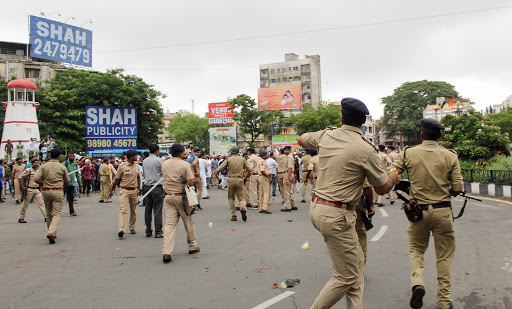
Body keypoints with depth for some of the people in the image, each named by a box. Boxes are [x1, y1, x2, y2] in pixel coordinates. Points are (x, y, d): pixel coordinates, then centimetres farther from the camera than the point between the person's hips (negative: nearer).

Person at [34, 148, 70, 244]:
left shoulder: (43, 166, 2)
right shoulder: (62, 167, -1)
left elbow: (36, 179, -7)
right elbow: (67, 182, 6)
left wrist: (44, 184, 10)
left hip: (46, 191, 3)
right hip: (58, 192, -3)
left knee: (48, 214, 15)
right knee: (57, 214, -2)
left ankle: (52, 233, 24)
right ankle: (51, 232, -21)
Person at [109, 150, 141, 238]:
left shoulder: (137, 166, 9)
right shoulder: (122, 167, -7)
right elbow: (117, 179, 2)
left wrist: (139, 189, 19)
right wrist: (111, 190, 9)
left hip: (134, 191, 5)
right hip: (124, 190, -5)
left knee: (133, 211, 11)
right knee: (123, 210, -15)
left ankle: (132, 228, 25)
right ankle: (121, 230, -22)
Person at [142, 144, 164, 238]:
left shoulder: (144, 161, 12)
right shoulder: (159, 160, -8)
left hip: (146, 187, 6)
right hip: (157, 187, -6)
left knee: (148, 209, 8)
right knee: (157, 209, -3)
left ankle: (148, 231, 13)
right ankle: (158, 232, -1)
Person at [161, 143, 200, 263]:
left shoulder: (164, 164, 6)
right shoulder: (185, 164, -10)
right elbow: (191, 182, -15)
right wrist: (193, 178, 6)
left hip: (168, 196, 4)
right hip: (182, 197, -4)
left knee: (169, 223, 0)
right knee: (188, 221, 13)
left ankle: (166, 252, -11)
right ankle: (192, 247, 27)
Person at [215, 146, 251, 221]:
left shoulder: (228, 159, 0)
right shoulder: (242, 159, 6)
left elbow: (218, 170, -4)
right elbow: (249, 169, 5)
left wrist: (216, 174, 16)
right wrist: (245, 177, 18)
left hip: (231, 179, -1)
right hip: (240, 180, 1)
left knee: (231, 198, 14)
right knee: (241, 197, 7)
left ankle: (234, 215, 9)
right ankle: (243, 208, -24)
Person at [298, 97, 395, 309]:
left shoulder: (326, 136, 5)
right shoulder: (365, 149, -11)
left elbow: (301, 140, 28)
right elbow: (382, 189, 0)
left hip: (317, 207, 8)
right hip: (337, 215, -8)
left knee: (356, 263, 17)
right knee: (347, 277, 5)